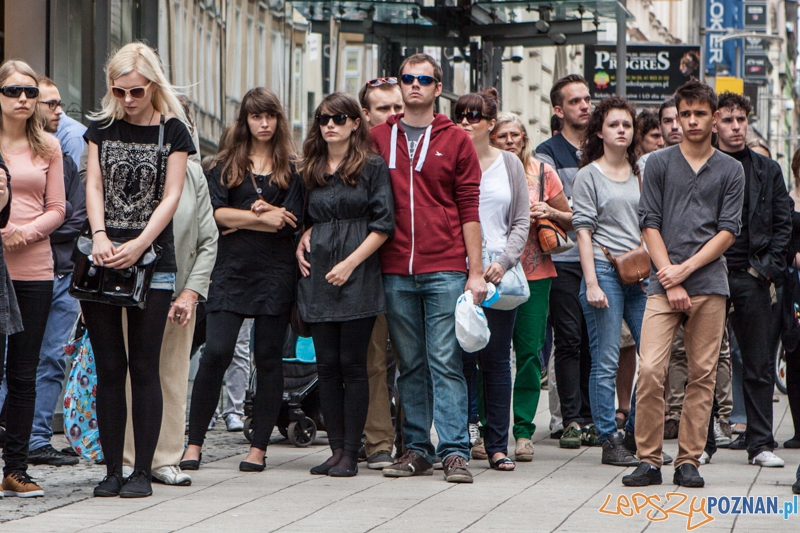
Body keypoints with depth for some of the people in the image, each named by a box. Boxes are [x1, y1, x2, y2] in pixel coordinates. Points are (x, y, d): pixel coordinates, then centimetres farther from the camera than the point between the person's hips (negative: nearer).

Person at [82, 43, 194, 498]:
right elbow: (93, 186, 4)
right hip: (102, 259, 3)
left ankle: (143, 470, 1)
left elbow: (171, 196, -3)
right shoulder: (102, 127, 11)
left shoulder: (172, 131, 3)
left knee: (144, 367, -2)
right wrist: (100, 236, -13)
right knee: (109, 368, 4)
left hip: (153, 259, -3)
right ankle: (112, 469, 8)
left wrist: (137, 246, -15)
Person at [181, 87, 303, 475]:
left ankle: (259, 448, 8)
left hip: (274, 272, 0)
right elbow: (215, 212, -3)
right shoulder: (226, 165, 11)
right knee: (216, 352, -10)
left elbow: (291, 221, -4)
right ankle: (194, 443, -3)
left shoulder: (291, 168, 8)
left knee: (268, 357, 2)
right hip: (231, 270, 0)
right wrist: (262, 217, -8)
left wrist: (241, 220, -4)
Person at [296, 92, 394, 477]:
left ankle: (351, 453, 0)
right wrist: (302, 241, 4)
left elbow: (383, 225, -6)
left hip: (358, 278, -5)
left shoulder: (372, 167, -1)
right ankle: (336, 449, 8)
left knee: (352, 365, -4)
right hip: (318, 274, 5)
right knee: (327, 365, 3)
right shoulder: (311, 170, 14)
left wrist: (350, 263, -13)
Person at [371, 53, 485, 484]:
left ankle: (454, 452, -6)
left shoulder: (455, 141, 5)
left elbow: (469, 209, 3)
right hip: (396, 272, 2)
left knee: (446, 363, -6)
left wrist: (476, 271, -2)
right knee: (410, 365, 7)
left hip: (445, 270, -2)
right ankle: (416, 449, 12)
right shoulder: (378, 138, 11)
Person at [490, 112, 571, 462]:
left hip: (535, 273, 1)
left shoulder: (542, 172, 7)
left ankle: (523, 432, 4)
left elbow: (571, 220, 13)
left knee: (530, 352, -2)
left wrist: (550, 212, -6)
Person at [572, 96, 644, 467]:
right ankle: (609, 441, 2)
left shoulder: (640, 174, 16)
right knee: (606, 362, -3)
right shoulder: (589, 175, 2)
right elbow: (583, 231, -3)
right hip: (605, 270, -5)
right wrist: (592, 283, -11)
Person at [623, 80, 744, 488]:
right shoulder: (659, 164, 9)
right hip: (663, 282, -1)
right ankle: (648, 460, -4)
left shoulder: (730, 171, 10)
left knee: (702, 375, 1)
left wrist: (686, 268, -7)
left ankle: (689, 461, 7)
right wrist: (670, 281, -5)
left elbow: (728, 231, 4)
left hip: (709, 285, 1)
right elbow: (650, 224, 4)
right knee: (649, 370, -12)